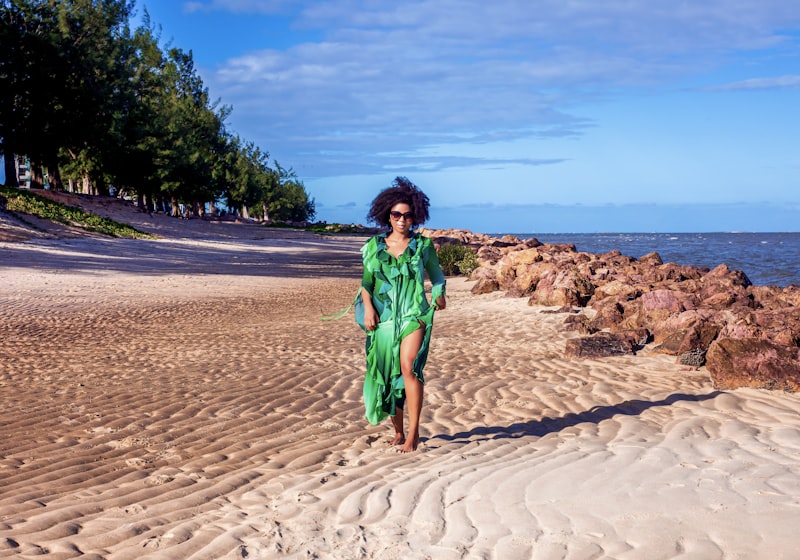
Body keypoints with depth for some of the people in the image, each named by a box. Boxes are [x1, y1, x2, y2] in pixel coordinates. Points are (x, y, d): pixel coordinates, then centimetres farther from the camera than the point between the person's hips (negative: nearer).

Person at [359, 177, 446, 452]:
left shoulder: (423, 245, 4)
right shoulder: (374, 246, 7)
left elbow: (437, 276, 15)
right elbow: (366, 283, 11)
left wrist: (438, 294, -4)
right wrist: (368, 306, -5)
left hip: (414, 315, -3)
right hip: (383, 318, 3)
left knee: (409, 367, -22)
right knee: (387, 375, 6)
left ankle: (413, 431, -15)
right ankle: (398, 432, 22)